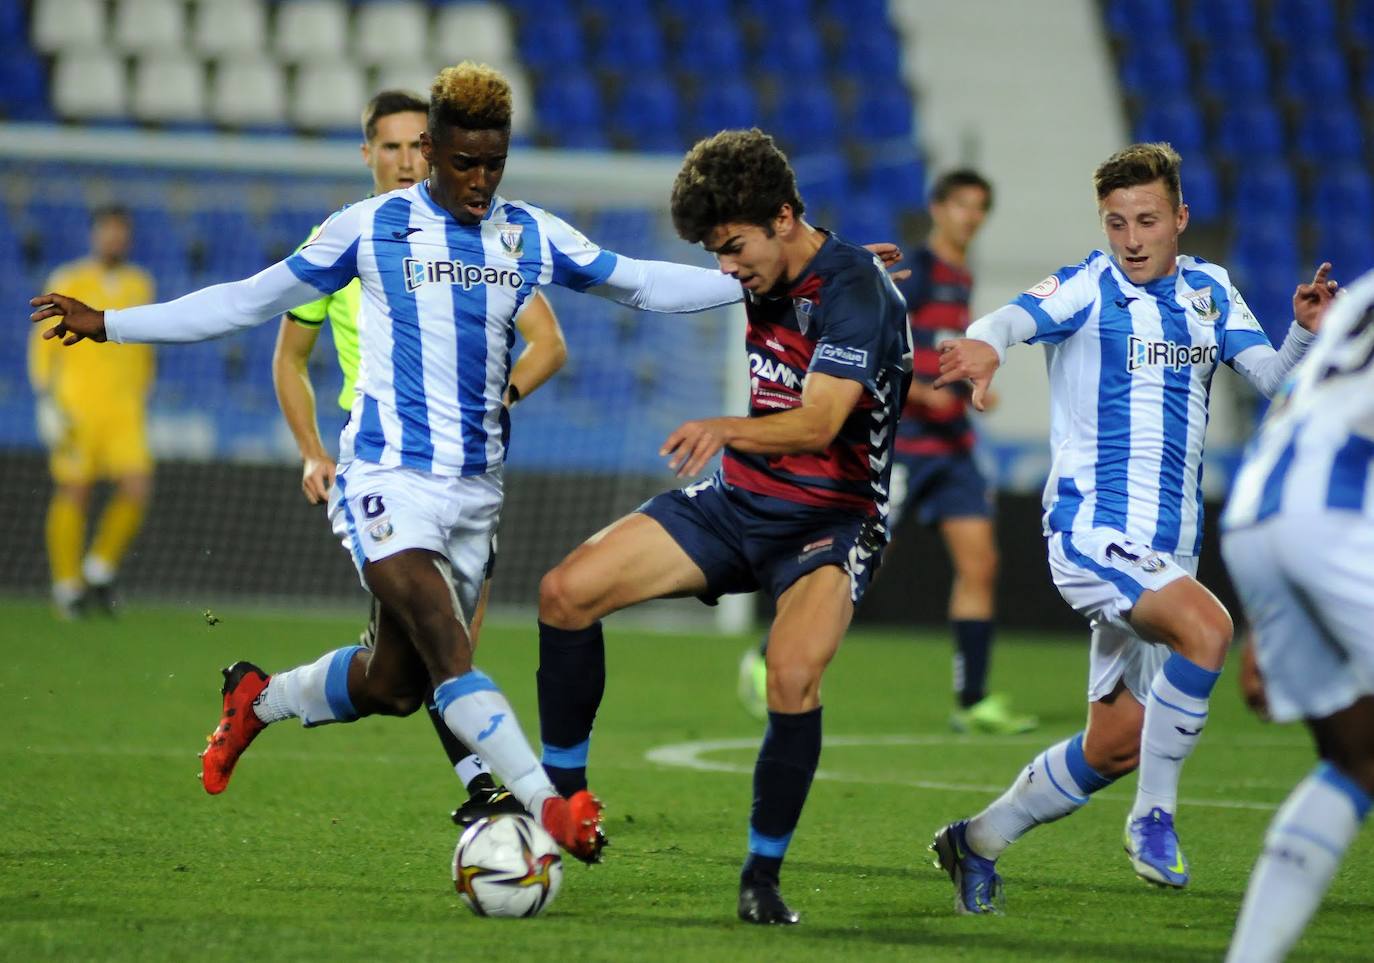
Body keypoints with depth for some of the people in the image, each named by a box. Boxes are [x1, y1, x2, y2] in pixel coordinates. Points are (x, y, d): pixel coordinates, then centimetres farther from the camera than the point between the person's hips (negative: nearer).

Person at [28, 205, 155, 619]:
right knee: (73, 495, -1)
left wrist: (140, 398, 21)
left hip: (124, 411, 4)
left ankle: (100, 571, 8)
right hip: (77, 407, -4)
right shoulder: (69, 283, -2)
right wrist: (47, 402, -9)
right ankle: (67, 586, 8)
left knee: (137, 489, -9)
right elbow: (43, 344, -2)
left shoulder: (140, 285, 11)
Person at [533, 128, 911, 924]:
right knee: (567, 591, -7)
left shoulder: (854, 291, -20)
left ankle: (764, 876, -15)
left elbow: (818, 423, -35)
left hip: (832, 520, -7)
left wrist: (727, 431, -49)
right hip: (741, 500, 8)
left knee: (794, 676, -33)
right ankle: (563, 798, 6)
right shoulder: (767, 279, 4)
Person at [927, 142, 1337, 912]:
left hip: (1169, 549, 6)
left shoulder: (1210, 292, 12)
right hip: (1092, 529, -6)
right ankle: (1155, 817, -19)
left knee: (1115, 745, 9)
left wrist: (1307, 332, -14)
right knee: (1207, 627, -32)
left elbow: (1275, 381, 7)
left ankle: (979, 841, 28)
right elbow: (1016, 319, -24)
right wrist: (985, 344, -47)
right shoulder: (1086, 289, -5)